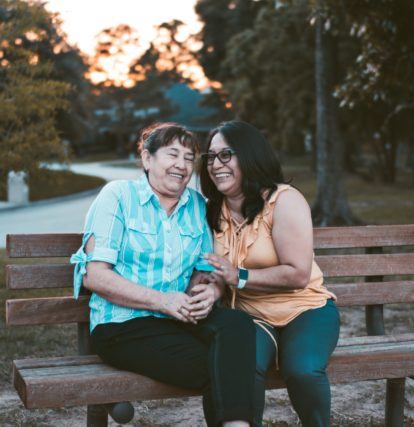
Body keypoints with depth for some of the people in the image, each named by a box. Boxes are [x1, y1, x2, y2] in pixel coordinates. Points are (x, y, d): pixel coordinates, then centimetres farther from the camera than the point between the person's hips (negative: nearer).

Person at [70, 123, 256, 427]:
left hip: (182, 319, 5)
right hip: (123, 325, -4)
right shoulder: (117, 196, 0)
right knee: (215, 367, -28)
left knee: (238, 323, -28)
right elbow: (95, 276, -8)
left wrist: (209, 291, -12)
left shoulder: (198, 206, 14)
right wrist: (162, 300, -18)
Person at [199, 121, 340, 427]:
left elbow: (298, 275, -17)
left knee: (302, 370, -32)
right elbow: (214, 270, 14)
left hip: (305, 310, -2)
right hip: (250, 317, 3)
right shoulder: (214, 211, 8)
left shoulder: (283, 200, -10)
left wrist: (239, 277, -20)